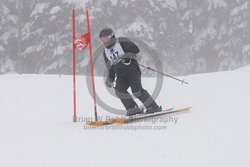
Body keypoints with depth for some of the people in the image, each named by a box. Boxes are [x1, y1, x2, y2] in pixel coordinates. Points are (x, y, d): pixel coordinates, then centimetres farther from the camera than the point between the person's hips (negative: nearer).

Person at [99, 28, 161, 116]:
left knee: (136, 89, -20)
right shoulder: (106, 52, 18)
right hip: (121, 75, 7)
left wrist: (127, 55, -22)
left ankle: (153, 107, -12)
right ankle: (133, 109, -15)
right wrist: (110, 78, 11)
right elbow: (110, 68, 22)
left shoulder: (122, 42, -2)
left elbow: (136, 49, -10)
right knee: (119, 90, -16)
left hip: (132, 69, -7)